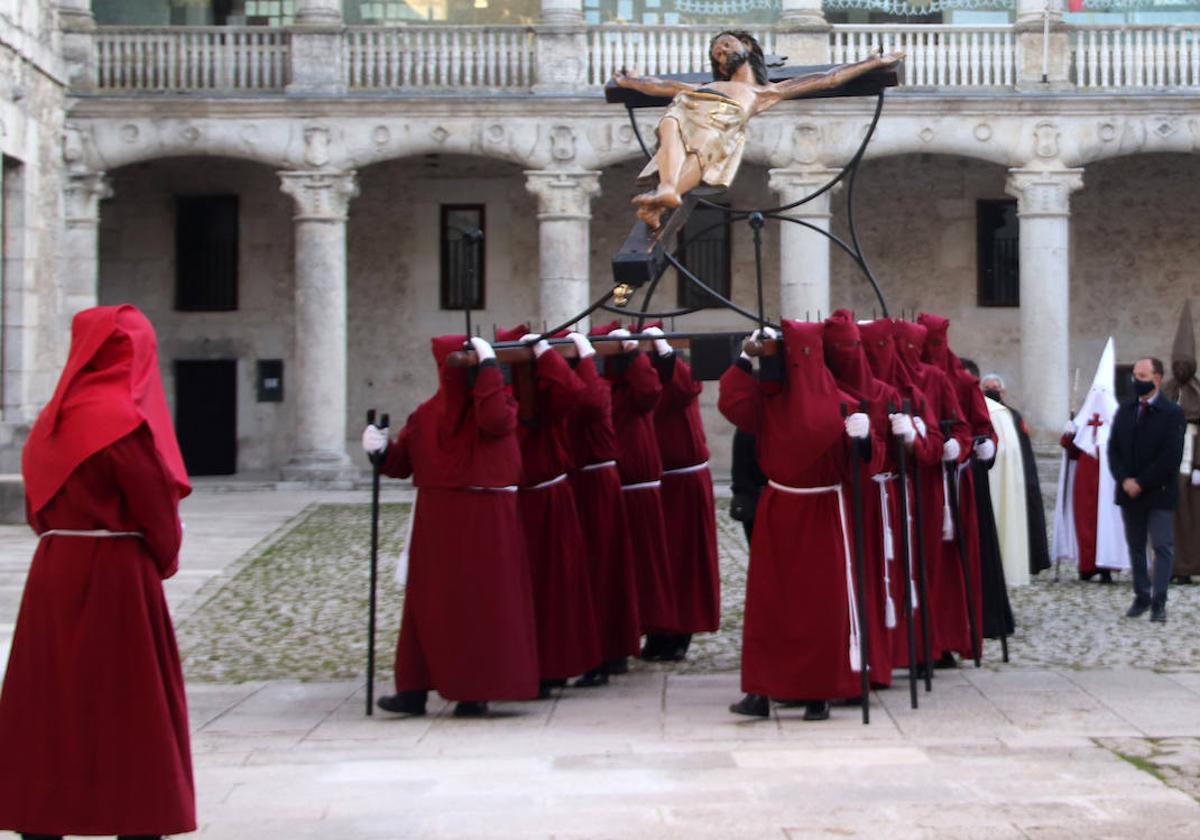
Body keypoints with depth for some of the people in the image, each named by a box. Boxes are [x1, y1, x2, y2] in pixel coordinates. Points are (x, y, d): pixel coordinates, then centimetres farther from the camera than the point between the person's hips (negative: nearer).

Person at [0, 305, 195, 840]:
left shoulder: (54, 417, 6)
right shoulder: (123, 420, -14)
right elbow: (156, 503, -10)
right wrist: (165, 559, 7)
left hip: (52, 571, 6)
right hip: (114, 573, -6)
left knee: (50, 700, 11)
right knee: (130, 709, 2)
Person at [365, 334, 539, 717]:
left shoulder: (498, 401, -3)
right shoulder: (427, 413, 8)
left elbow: (495, 420, -28)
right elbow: (403, 462, 7)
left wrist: (487, 366, -22)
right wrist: (382, 449, -14)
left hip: (484, 523, -4)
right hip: (437, 524, 4)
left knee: (480, 603, -1)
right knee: (429, 603, 6)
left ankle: (475, 691, 4)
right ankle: (415, 689, 9)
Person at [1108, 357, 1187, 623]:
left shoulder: (1172, 413, -8)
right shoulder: (1124, 411, 9)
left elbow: (1171, 458, -14)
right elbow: (1113, 450, 6)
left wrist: (1142, 483, -16)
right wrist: (1125, 480, -10)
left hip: (1159, 493, -5)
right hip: (1129, 492, 5)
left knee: (1163, 548, -3)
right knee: (1136, 548, 10)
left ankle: (1159, 601, -2)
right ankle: (1141, 597, 18)